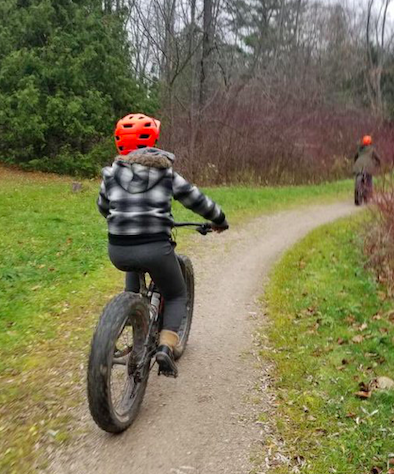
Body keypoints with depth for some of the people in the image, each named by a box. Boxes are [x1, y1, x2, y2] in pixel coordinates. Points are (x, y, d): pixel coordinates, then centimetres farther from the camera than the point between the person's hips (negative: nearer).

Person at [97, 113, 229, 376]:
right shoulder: (166, 174, 4)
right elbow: (199, 201, 11)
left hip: (118, 251, 3)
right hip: (155, 248, -3)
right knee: (177, 296, 20)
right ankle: (166, 346, -2)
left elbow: (103, 206, 25)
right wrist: (220, 221, 29)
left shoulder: (112, 174, 9)